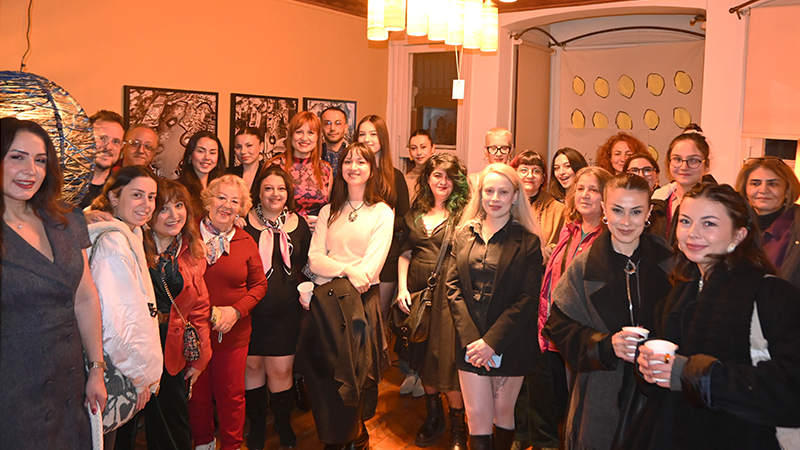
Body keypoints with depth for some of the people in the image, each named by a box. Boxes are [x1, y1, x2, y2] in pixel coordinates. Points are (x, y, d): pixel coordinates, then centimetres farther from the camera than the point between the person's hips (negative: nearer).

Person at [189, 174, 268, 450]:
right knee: (198, 395, 14)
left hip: (232, 333, 0)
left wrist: (237, 310, -10)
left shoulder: (246, 243, 0)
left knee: (231, 395, 10)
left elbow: (259, 285, 5)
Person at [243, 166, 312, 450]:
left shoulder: (298, 224, 7)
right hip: (250, 309, 0)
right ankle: (257, 424, 30)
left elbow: (306, 264, 15)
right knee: (252, 365, 9)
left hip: (286, 311, 1)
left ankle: (283, 422, 27)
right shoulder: (245, 222, 0)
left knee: (281, 370, 3)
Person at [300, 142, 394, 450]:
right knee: (323, 367, -2)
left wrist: (351, 281, -14)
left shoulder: (382, 213, 5)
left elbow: (372, 264, -6)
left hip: (361, 299, -3)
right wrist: (347, 269, -14)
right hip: (324, 298, 3)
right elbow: (314, 258, 3)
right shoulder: (329, 212, 15)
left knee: (351, 371, -4)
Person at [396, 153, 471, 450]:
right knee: (423, 356, 13)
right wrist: (402, 287, 4)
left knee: (448, 357, -4)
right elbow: (405, 253, 13)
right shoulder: (415, 213, 11)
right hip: (417, 289, 5)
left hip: (448, 290, -4)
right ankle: (433, 417, 33)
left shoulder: (463, 214, -2)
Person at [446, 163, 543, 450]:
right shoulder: (464, 235, 7)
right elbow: (454, 286, 1)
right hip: (470, 342, 2)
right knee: (477, 416, 1)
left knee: (503, 413, 11)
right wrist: (470, 338, -11)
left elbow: (528, 298, -9)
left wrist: (492, 341, -16)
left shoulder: (527, 242, -3)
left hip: (511, 343, -2)